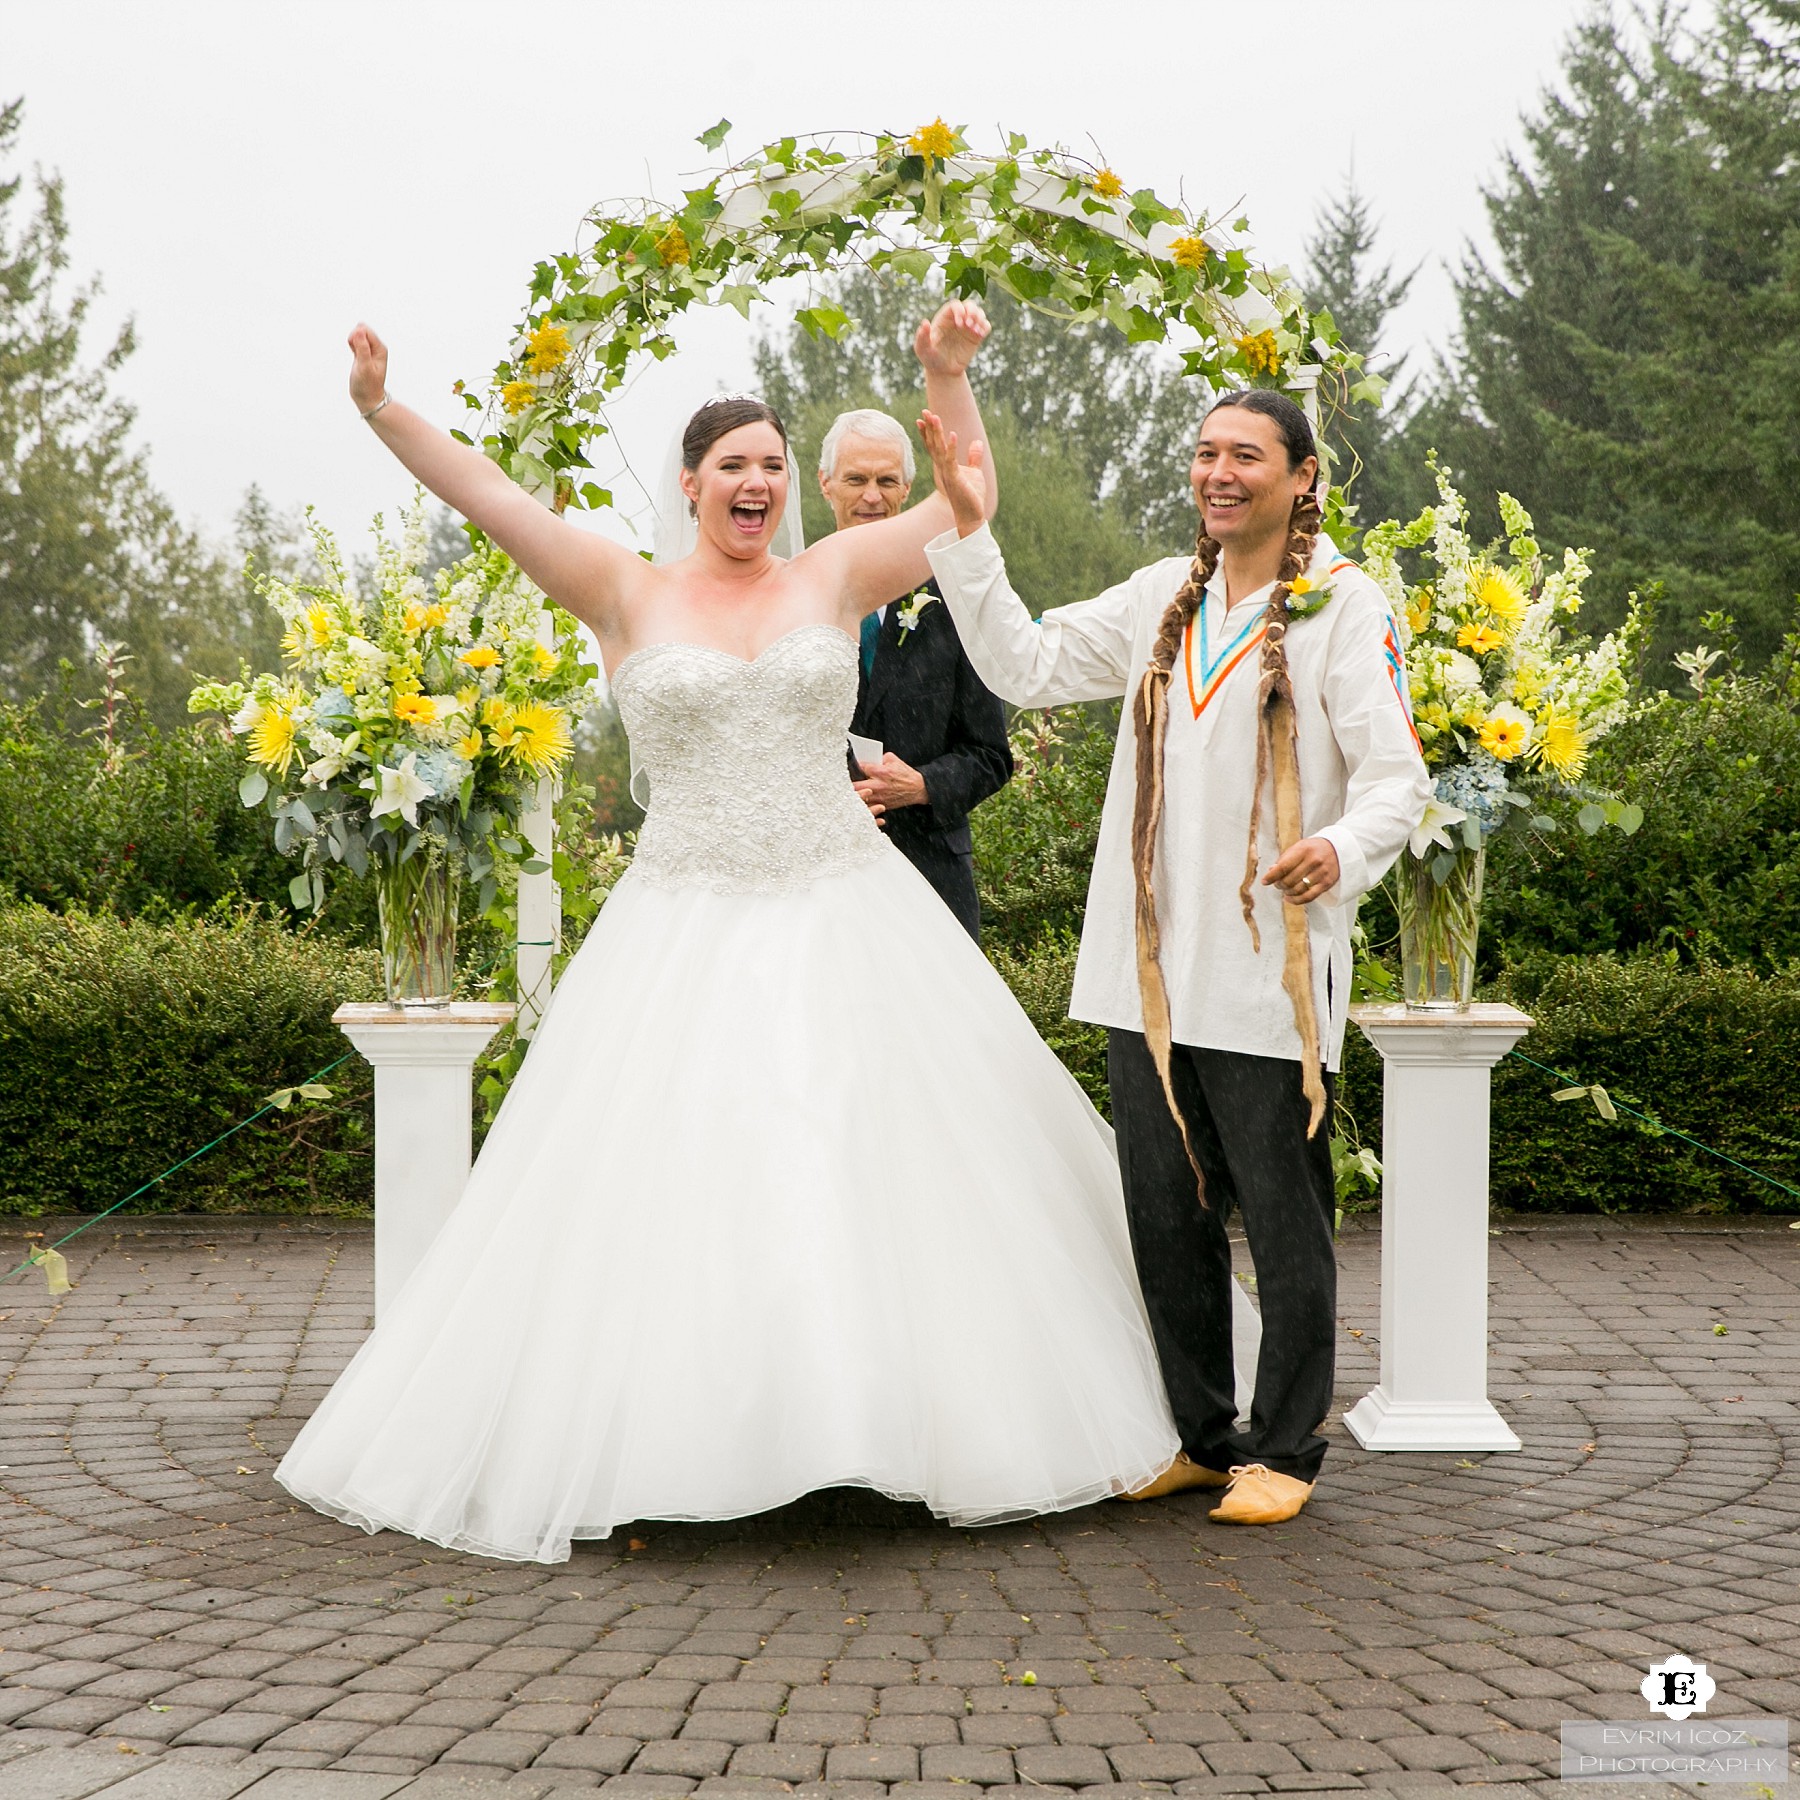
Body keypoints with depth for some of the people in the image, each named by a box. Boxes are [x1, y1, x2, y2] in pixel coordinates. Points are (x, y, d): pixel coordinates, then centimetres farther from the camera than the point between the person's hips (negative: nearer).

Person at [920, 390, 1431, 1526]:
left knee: (1283, 1219, 2)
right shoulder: (1163, 599, 14)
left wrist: (1344, 849, -31)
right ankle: (1201, 1438, 24)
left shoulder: (1344, 607, -4)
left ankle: (1285, 1452, 14)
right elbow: (1025, 666, 15)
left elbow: (1397, 774, -10)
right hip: (1152, 968, 6)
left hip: (1270, 973, -6)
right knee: (1167, 1216, 11)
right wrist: (969, 529, 7)